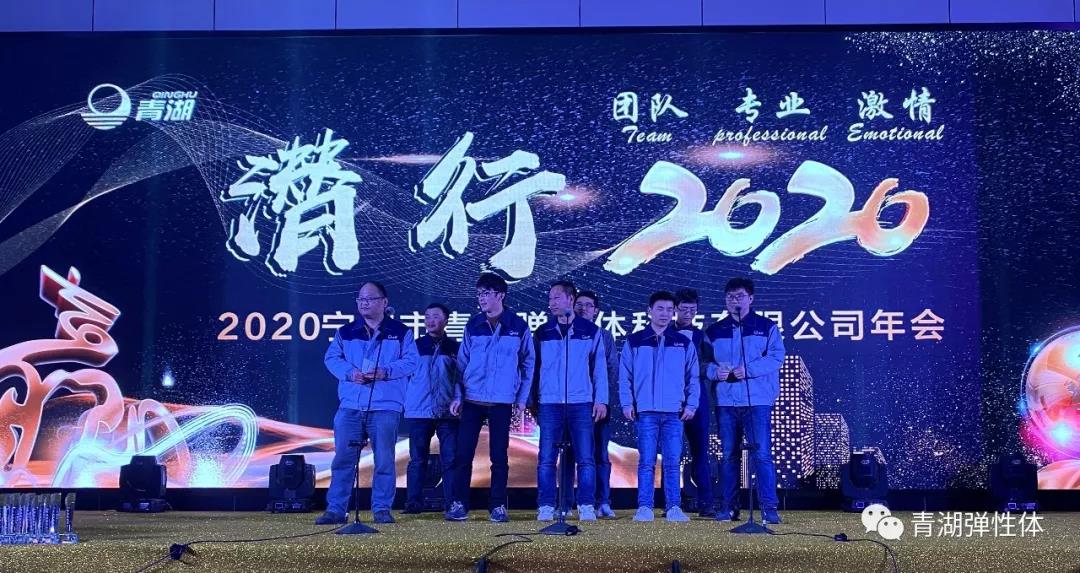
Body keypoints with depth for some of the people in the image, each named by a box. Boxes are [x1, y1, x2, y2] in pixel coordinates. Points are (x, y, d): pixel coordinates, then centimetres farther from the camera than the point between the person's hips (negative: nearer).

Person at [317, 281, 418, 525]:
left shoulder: (401, 332, 6)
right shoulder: (345, 332, 13)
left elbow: (411, 362, -1)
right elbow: (331, 357, 9)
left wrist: (385, 372, -16)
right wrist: (349, 372, -10)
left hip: (386, 407, -2)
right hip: (350, 406, 2)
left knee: (384, 460, 0)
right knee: (343, 458, 0)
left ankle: (382, 509, 9)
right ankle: (336, 509, 5)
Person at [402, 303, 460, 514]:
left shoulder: (455, 348, 9)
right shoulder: (415, 346, 9)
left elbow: (461, 378, 12)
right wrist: (405, 401, 4)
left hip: (448, 412, 0)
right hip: (419, 412, 0)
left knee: (450, 460, -1)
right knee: (417, 460, 2)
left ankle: (452, 504, 2)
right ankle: (413, 503, 6)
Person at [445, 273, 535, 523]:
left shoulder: (518, 326, 0)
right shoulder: (473, 325, 5)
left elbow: (528, 363, 5)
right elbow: (462, 362, 9)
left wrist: (522, 397, 1)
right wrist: (458, 395, 3)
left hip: (501, 402, -2)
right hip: (472, 400, 2)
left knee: (499, 457, 3)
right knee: (463, 454, 0)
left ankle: (498, 506, 13)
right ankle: (459, 504, 9)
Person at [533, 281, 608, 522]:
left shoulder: (590, 331, 6)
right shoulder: (542, 332, 10)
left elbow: (599, 368, 7)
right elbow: (535, 368, 12)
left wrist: (601, 400, 0)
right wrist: (533, 400, 6)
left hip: (582, 403, -1)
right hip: (550, 404, 1)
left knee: (585, 458, -2)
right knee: (546, 459, -2)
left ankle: (586, 506, 4)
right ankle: (546, 507, 4)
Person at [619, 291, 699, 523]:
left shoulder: (684, 343, 10)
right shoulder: (634, 342, 7)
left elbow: (693, 377, 12)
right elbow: (624, 375, 7)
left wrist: (691, 404, 3)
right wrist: (627, 403, -2)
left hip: (675, 412, 1)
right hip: (645, 411, -1)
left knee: (672, 462, 1)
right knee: (646, 461, -2)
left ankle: (674, 507, 5)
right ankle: (644, 507, 1)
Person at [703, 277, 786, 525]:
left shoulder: (767, 327, 6)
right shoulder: (714, 331, 13)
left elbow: (776, 357, -4)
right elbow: (705, 362, 12)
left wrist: (748, 369, -16)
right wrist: (715, 371, -10)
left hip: (757, 400, -3)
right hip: (725, 400, 3)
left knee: (762, 454, -8)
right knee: (728, 455, 7)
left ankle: (769, 507, -5)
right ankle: (728, 506, 14)